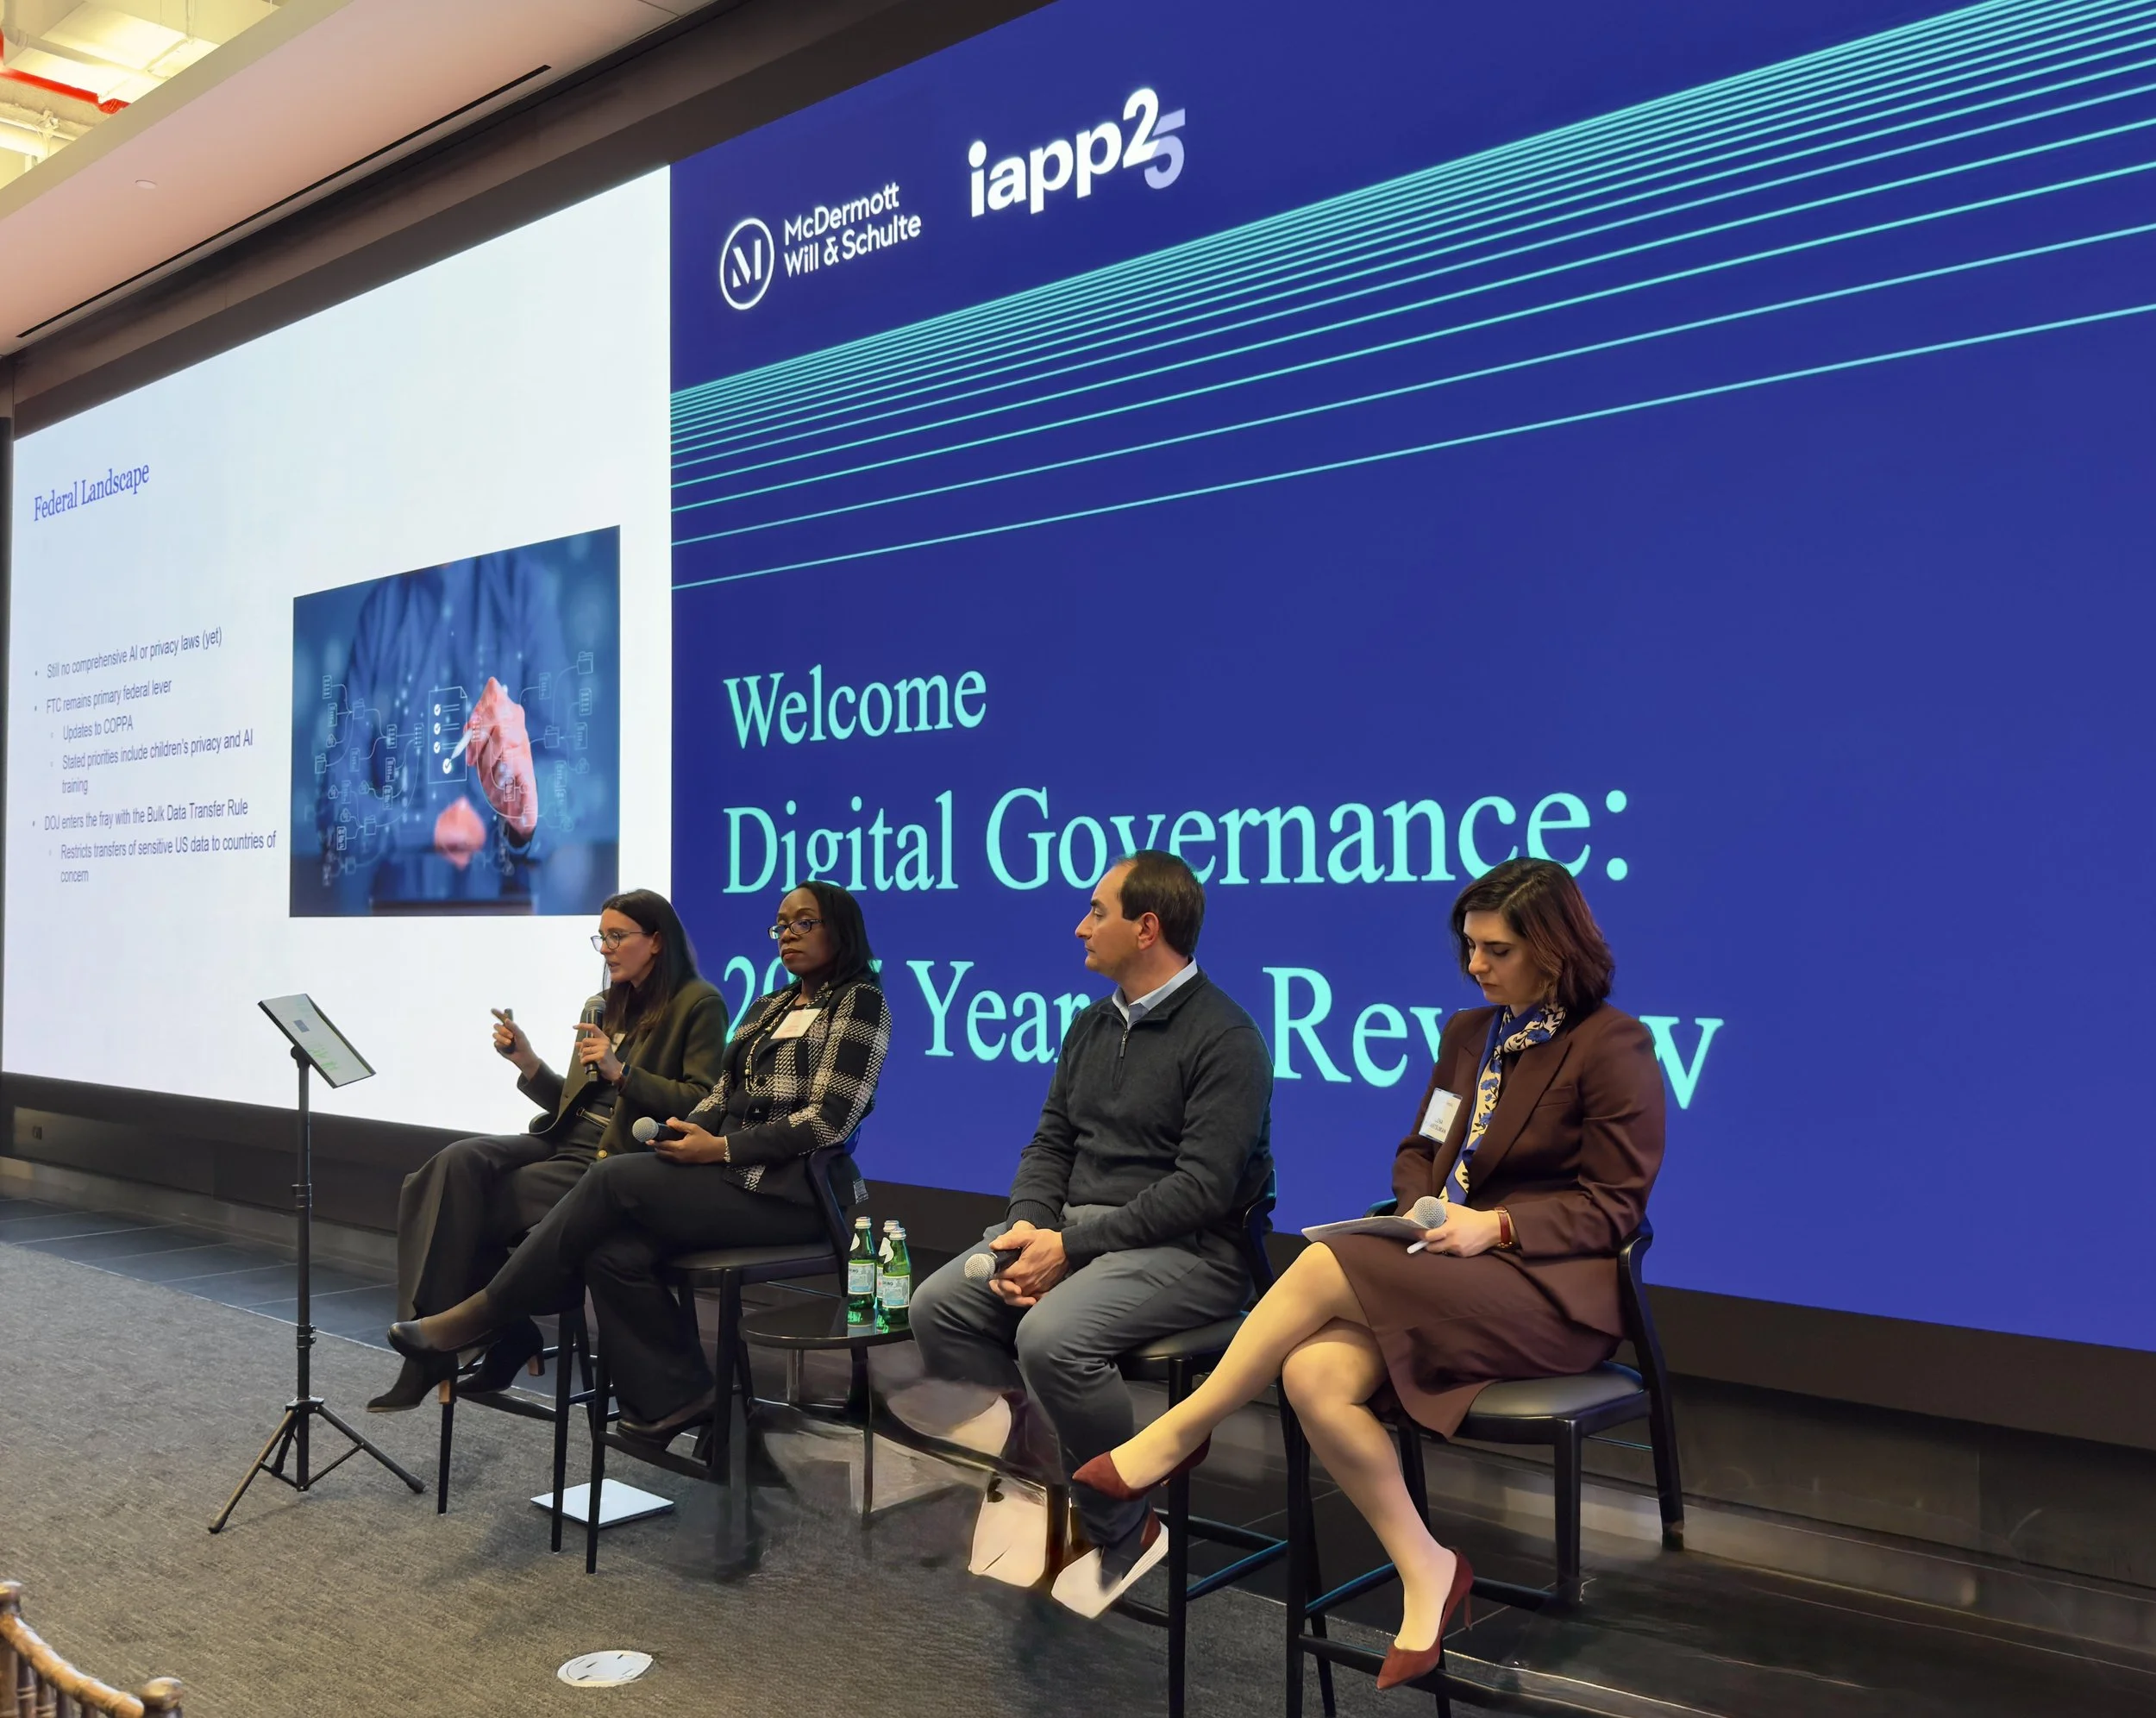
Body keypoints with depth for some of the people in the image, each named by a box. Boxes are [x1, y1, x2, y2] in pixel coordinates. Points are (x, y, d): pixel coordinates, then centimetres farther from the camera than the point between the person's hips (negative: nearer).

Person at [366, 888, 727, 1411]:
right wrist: (527, 1063, 5)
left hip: (621, 1163, -7)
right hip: (567, 1142, 8)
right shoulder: (605, 1006, 21)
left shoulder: (699, 1005, -4)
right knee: (458, 1162, -20)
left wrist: (620, 1071, -19)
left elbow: (703, 1104, -12)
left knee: (468, 1206, -20)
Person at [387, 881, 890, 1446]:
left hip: (789, 1188, -7)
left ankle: (479, 1317, -9)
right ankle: (672, 1401, -8)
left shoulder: (859, 1002, -3)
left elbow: (827, 1121, -13)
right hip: (730, 1172, 7)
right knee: (614, 1253, -19)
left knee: (614, 1180, -20)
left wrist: (720, 1147, -15)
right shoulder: (767, 1007, 22)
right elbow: (720, 1098, 18)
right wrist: (686, 1133, -5)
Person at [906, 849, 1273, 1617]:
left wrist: (1071, 1246, -21)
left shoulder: (1224, 1037, -12)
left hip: (1186, 1249, -8)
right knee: (938, 1305, -10)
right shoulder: (1092, 1026, 15)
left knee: (1052, 1336, -31)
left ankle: (1122, 1531, -8)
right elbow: (1051, 1142, 14)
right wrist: (1027, 1227, -7)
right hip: (1075, 1225, 8)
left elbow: (1203, 1187, -19)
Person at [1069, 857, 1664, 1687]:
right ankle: (1425, 1574, -10)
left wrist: (1494, 1226, -19)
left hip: (1552, 1289, -6)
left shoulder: (1613, 1046, -4)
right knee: (1314, 1375, -25)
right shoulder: (1469, 1033, 15)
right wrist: (1425, 1208, -3)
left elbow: (1612, 1206, -6)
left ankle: (1173, 1438, -13)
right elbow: (1419, 1155, 20)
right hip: (1450, 1270, 6)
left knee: (1329, 1262, -28)